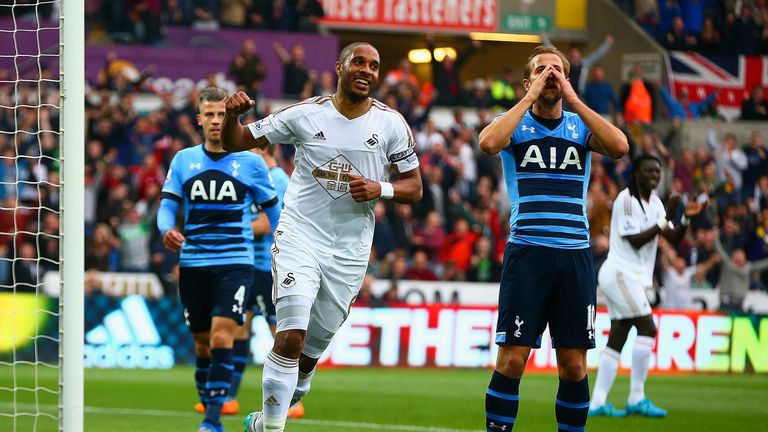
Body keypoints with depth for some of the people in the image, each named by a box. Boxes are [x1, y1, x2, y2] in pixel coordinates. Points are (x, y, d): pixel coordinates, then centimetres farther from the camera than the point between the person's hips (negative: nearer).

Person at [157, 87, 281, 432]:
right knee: (203, 343, 8)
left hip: (234, 263, -3)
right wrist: (167, 230, -18)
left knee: (221, 337, -17)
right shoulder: (183, 160, 7)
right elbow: (167, 206, 4)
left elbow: (273, 211, 9)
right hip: (193, 264, 3)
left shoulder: (251, 163, 3)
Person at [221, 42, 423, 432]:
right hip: (300, 236, -2)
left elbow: (414, 188, 5)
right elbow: (235, 143, 1)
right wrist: (232, 115, -20)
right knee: (291, 337, -19)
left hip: (349, 251, 2)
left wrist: (380, 189, -15)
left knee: (311, 351, 10)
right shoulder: (306, 114, -4)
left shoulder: (390, 123, 0)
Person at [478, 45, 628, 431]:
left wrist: (573, 98, -8)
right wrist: (531, 97, -11)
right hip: (527, 251, -2)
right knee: (512, 359, -8)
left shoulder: (580, 125, 12)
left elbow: (619, 147, -9)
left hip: (575, 254, 2)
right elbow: (489, 142, -18)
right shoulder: (515, 123, 6)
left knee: (574, 366, 2)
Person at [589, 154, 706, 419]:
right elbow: (635, 240, -18)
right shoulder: (626, 200, -13)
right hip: (620, 272, -9)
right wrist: (665, 220, -22)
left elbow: (673, 238, 8)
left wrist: (686, 219, -9)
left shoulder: (654, 202, 14)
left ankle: (597, 403, 4)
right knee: (647, 328, -15)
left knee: (617, 338, 5)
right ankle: (636, 398, -14)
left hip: (631, 277, 9)